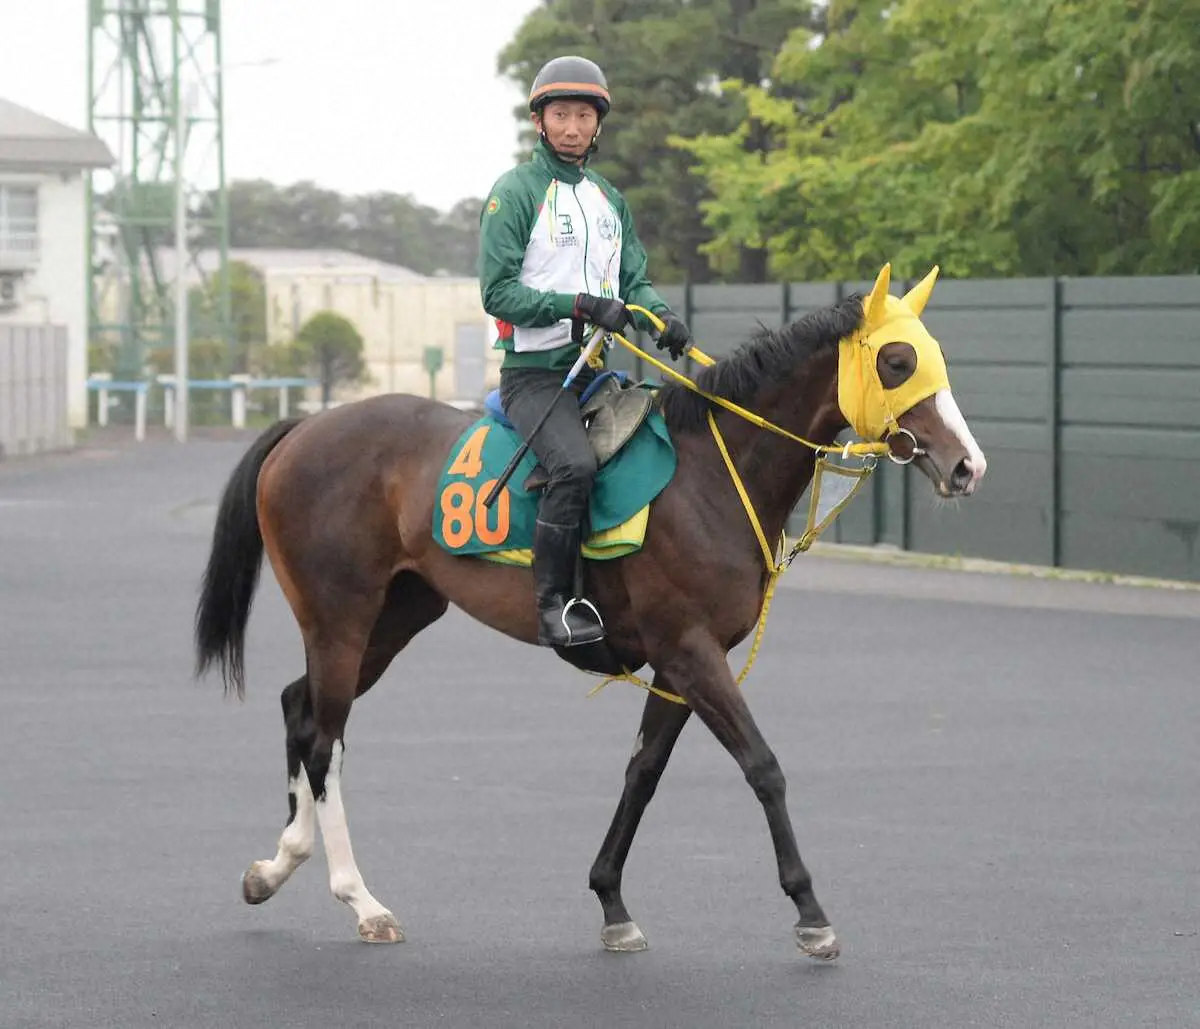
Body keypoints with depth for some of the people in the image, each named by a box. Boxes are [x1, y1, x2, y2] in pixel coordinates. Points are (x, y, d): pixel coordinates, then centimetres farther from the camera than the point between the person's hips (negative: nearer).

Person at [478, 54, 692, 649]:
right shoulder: (515, 192, -5)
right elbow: (498, 291, -11)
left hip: (595, 372, 7)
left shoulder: (609, 199, 17)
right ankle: (552, 605, -24)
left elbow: (633, 283, 16)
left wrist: (660, 315, -7)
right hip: (534, 372, -7)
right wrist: (578, 305, -22)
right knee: (576, 465, -31)